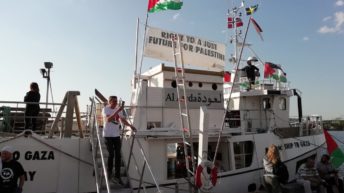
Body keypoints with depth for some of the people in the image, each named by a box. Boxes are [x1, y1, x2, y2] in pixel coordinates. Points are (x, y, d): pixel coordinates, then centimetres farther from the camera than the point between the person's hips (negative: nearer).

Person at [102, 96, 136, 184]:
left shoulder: (119, 109, 6)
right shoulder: (105, 109, -8)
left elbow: (122, 120, 11)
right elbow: (108, 119, -25)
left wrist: (130, 125, -6)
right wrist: (117, 111, -34)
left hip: (116, 135, 4)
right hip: (108, 135, -4)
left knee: (118, 155, 1)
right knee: (111, 154, -1)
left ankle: (117, 176, 8)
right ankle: (109, 172, 25)